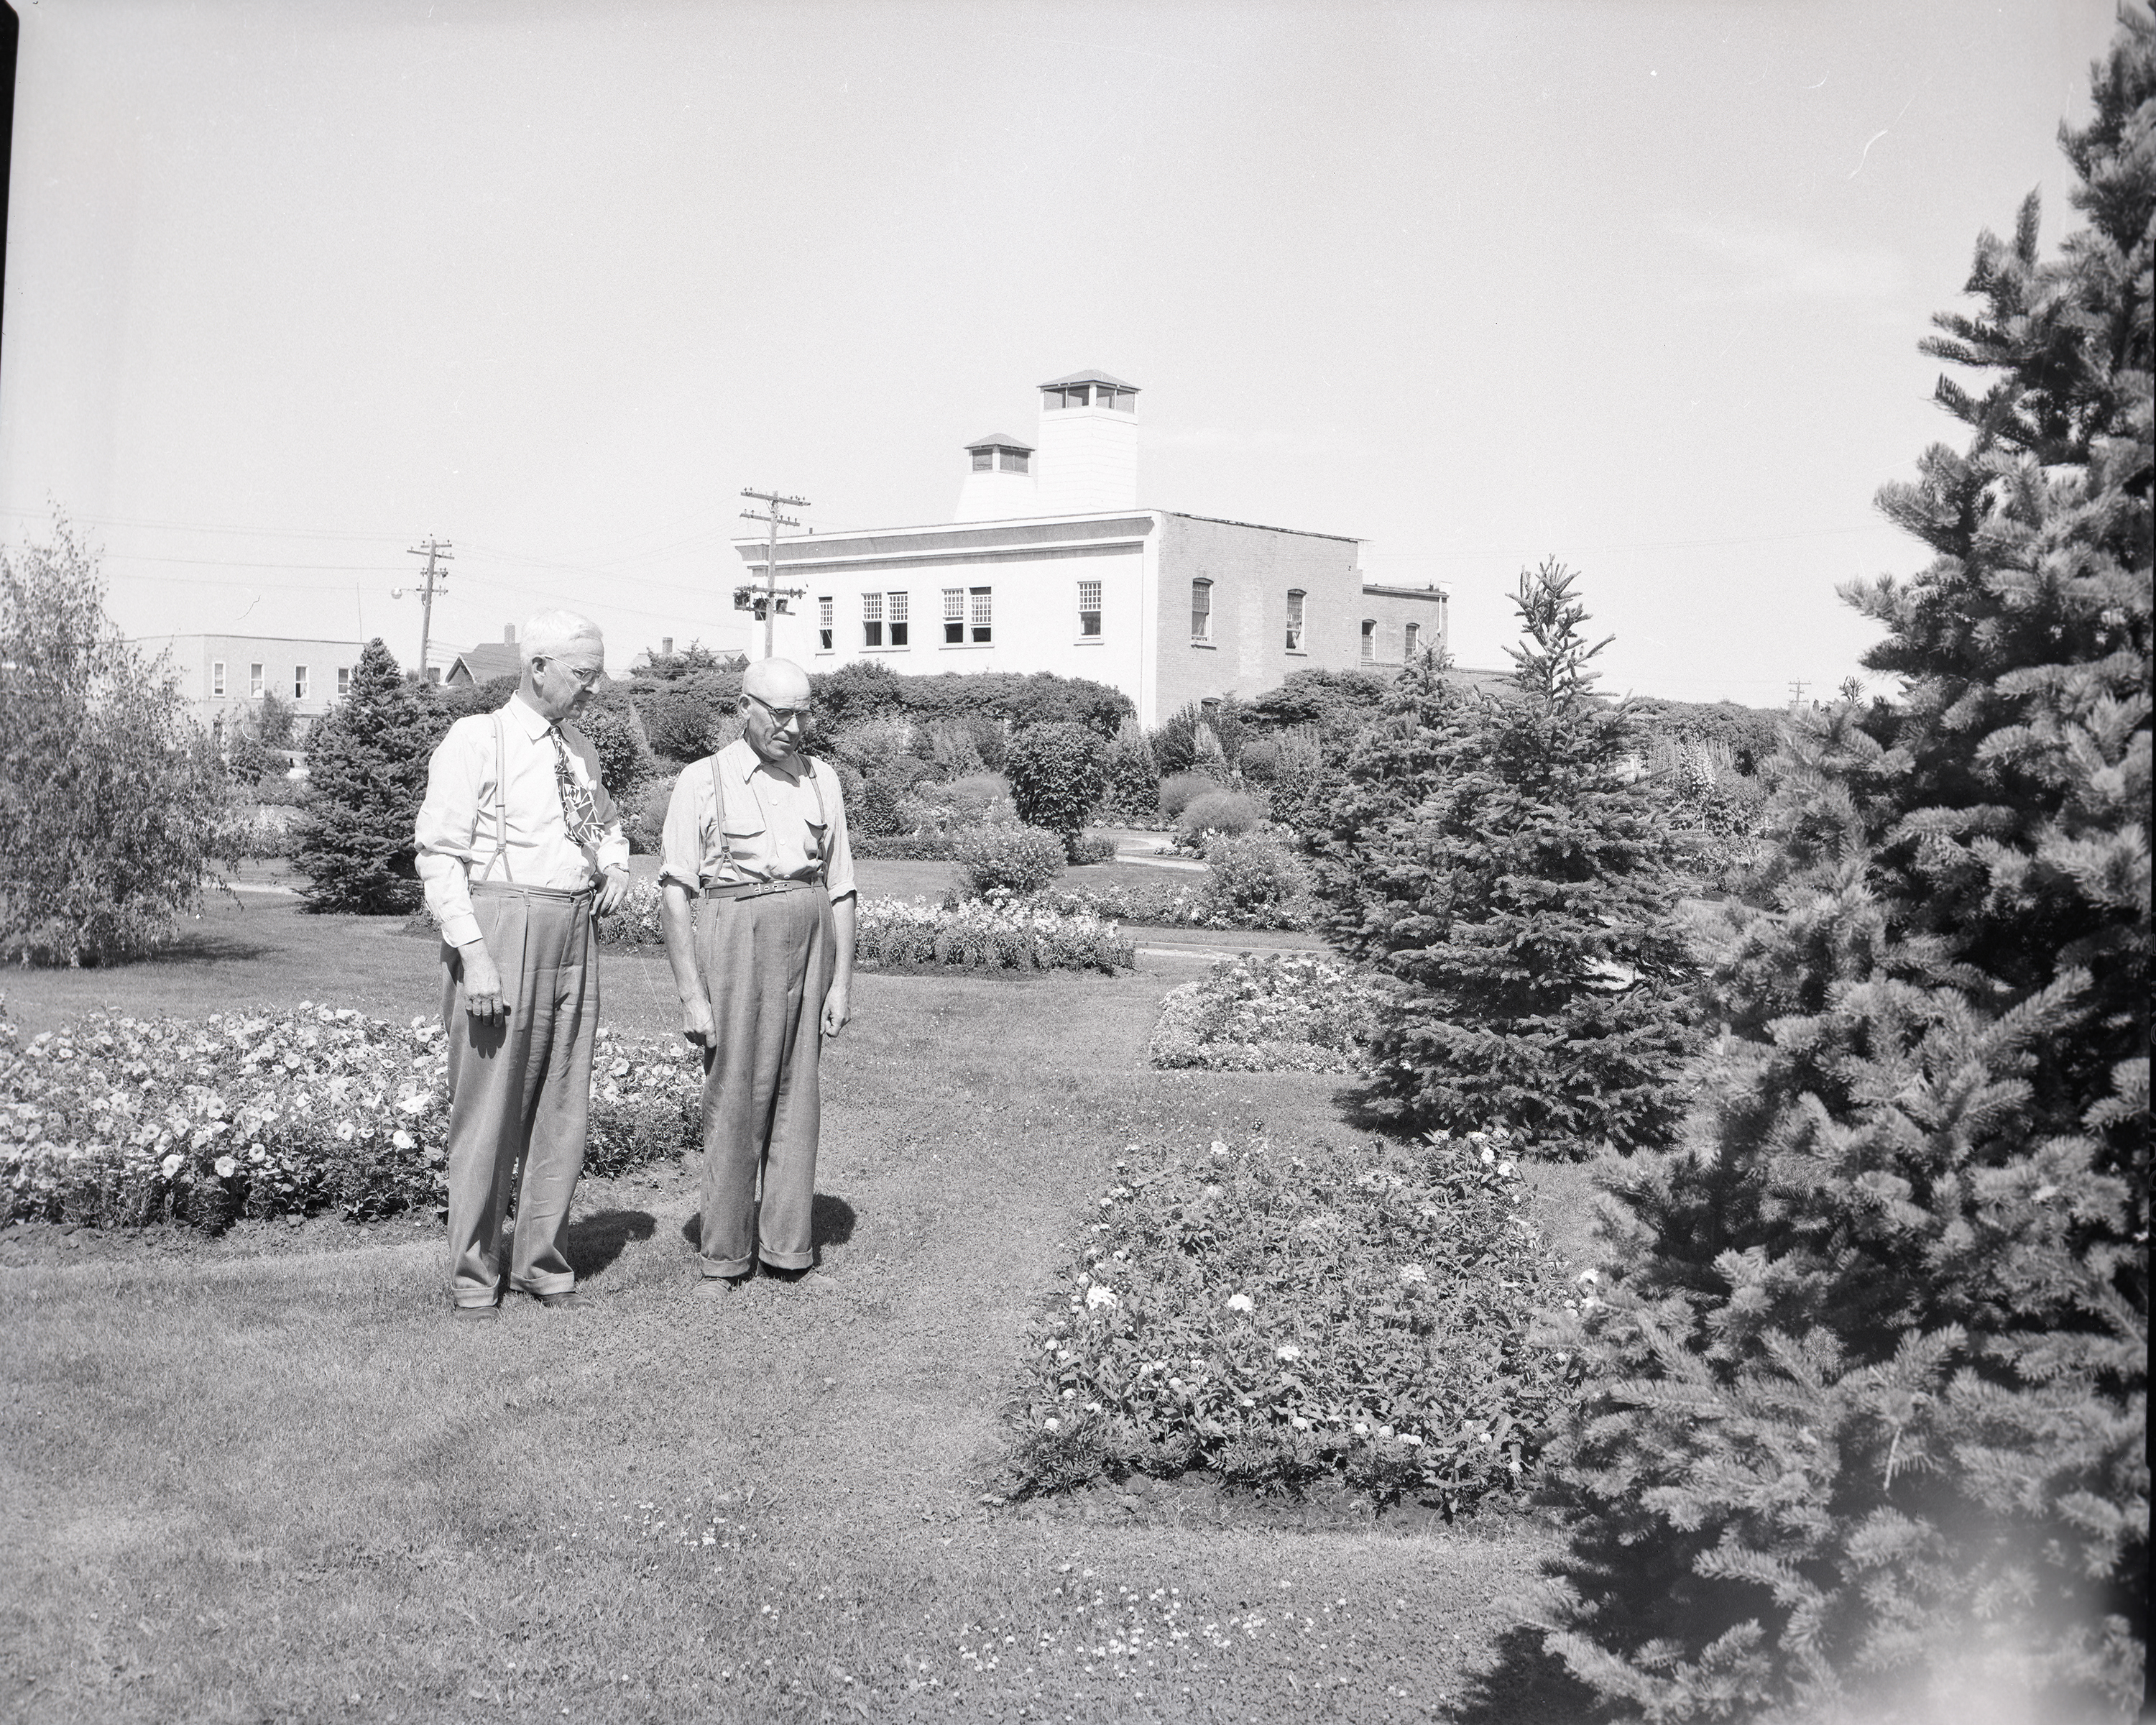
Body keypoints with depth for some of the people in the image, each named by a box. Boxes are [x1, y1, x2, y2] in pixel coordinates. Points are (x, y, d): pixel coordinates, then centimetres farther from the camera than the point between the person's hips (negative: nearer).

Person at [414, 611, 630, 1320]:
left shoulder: (580, 750, 14)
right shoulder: (476, 742, -6)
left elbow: (607, 821, 33)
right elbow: (439, 854, -10)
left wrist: (616, 866, 9)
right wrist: (474, 955, -18)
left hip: (572, 935, 7)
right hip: (498, 925, -6)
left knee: (563, 1107, 10)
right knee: (487, 1108, -1)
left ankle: (541, 1262, 22)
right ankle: (473, 1275, 10)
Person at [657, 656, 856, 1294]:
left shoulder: (821, 781, 13)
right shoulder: (703, 781, 0)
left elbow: (840, 889, 13)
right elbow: (674, 894, -4)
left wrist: (841, 982, 6)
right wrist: (692, 994, -10)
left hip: (810, 934, 4)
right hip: (733, 936, -4)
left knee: (797, 1092, 4)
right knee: (734, 1096, -3)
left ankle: (788, 1244, 12)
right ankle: (724, 1254, 5)